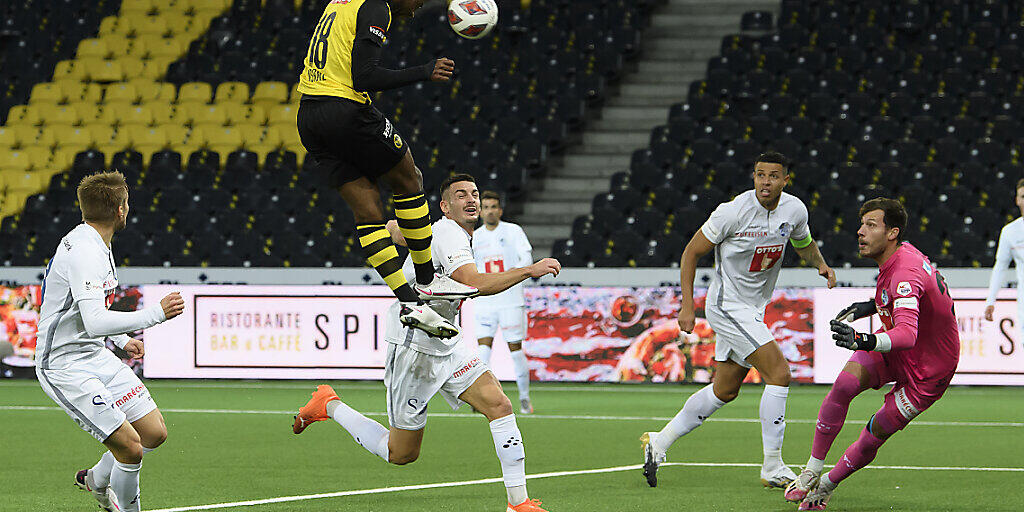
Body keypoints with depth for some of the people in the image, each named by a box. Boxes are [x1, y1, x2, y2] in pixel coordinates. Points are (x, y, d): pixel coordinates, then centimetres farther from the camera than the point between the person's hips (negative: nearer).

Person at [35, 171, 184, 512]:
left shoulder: (95, 245, 10)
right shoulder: (85, 253, -23)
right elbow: (96, 323, -34)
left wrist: (122, 340, 18)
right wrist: (157, 313, -31)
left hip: (95, 356, 10)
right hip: (65, 365, -10)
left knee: (154, 432, 8)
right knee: (130, 446, -18)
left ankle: (96, 480, 31)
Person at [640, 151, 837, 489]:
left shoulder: (795, 210, -2)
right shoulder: (734, 211, -20)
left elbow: (804, 244, 21)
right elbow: (692, 252, -10)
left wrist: (821, 264, 0)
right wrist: (687, 306, -14)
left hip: (754, 308, 8)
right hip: (728, 306, -8)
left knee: (725, 390, 15)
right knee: (779, 373, -16)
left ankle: (660, 442, 27)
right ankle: (772, 468, -9)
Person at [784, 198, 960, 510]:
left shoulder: (906, 273, -32)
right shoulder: (900, 253, -3)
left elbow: (907, 333, -49)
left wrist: (865, 341, -66)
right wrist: (873, 306, 6)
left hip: (927, 370, -7)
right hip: (892, 350, 7)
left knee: (876, 433, -5)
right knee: (845, 382, -19)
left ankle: (827, 486, 19)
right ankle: (812, 471, -11)